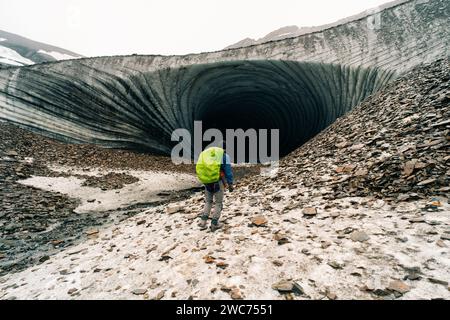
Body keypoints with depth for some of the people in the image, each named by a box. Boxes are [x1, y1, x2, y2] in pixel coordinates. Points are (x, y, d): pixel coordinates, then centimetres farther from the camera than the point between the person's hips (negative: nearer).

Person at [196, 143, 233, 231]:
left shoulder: (205, 153, 13)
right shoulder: (224, 155, -2)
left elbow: (200, 168, 14)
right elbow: (228, 171, -6)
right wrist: (230, 184, -2)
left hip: (207, 182, 5)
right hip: (218, 182, -4)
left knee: (208, 202, 21)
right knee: (218, 203, 12)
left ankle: (203, 222, 14)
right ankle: (214, 224, 14)